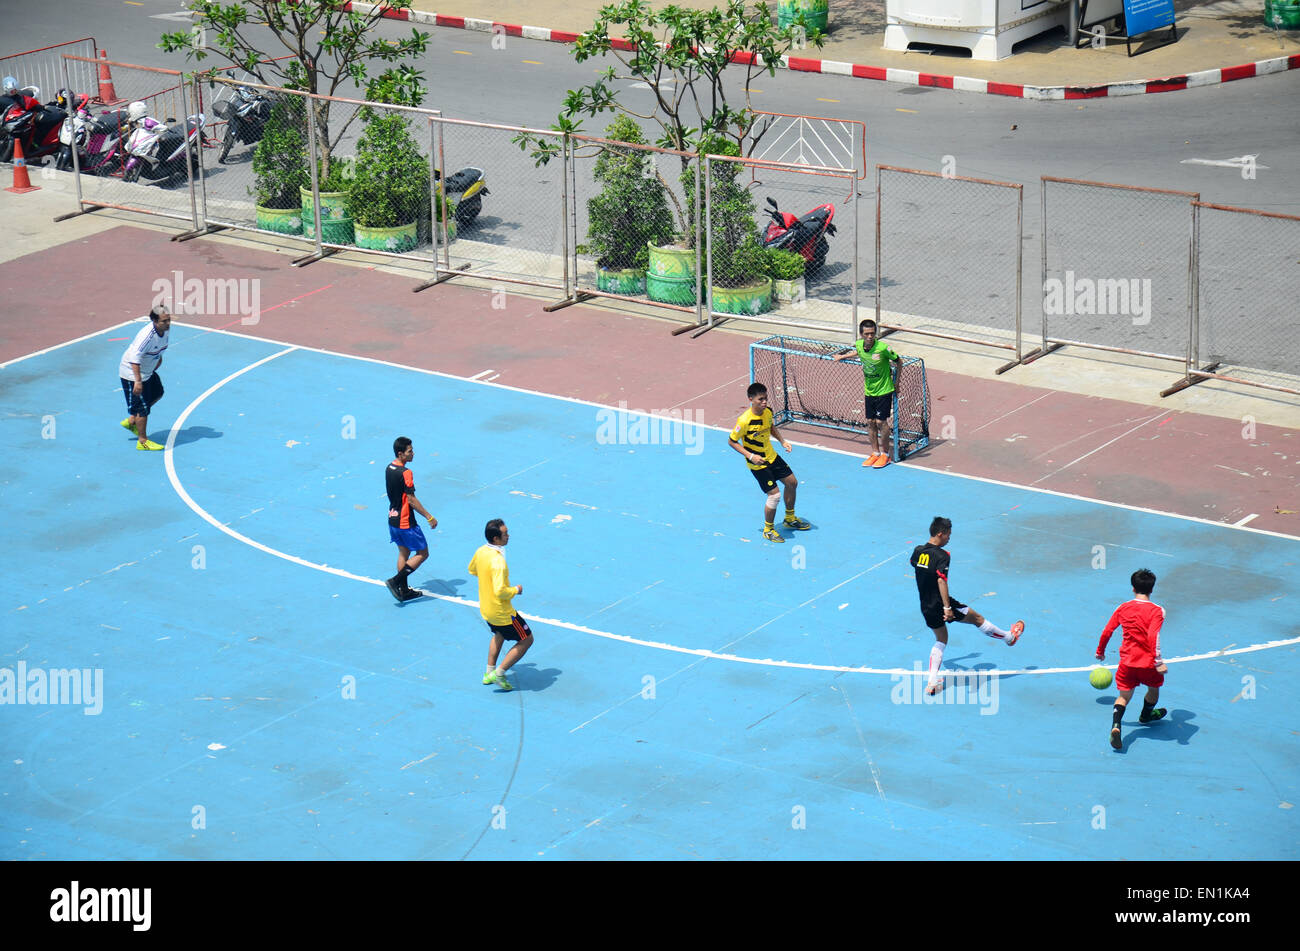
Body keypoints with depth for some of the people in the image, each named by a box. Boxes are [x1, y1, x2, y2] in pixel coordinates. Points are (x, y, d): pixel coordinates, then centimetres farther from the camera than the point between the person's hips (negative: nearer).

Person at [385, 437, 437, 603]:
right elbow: (412, 500, -21)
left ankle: (404, 591, 22)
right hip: (406, 522, -9)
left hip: (393, 519, 9)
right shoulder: (405, 473, -22)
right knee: (422, 553, 4)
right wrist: (429, 517, -16)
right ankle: (396, 581, -3)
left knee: (403, 553, 18)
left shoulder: (389, 468, 5)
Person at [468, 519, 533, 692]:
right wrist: (516, 590, -17)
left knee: (499, 635, 35)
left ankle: (489, 673, 41)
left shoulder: (480, 551, -5)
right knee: (526, 640, 8)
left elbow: (472, 570, 17)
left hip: (485, 609, 9)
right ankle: (499, 673, 9)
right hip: (501, 612, -9)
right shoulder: (498, 561, -32)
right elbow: (500, 592, -35)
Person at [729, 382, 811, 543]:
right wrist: (750, 455, -26)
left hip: (772, 457, 8)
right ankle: (768, 530, 11)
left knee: (792, 482, 17)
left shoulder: (768, 412, -8)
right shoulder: (745, 420, -29)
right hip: (757, 463, -8)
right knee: (774, 494, -11)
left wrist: (782, 441, 2)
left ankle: (790, 519, 39)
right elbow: (732, 441, -18)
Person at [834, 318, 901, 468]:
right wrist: (843, 356, 22)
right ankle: (875, 453, 23)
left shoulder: (883, 348, -23)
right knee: (870, 422, 9)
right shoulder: (858, 345, -7)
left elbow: (898, 361, -8)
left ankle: (885, 454, 12)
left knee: (881, 422, -3)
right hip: (869, 392, 5)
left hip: (884, 391, -5)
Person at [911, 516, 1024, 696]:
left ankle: (932, 683, 9)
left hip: (926, 608, 7)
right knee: (977, 618, 14)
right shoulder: (941, 556, -20)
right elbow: (941, 581, -29)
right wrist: (947, 608, -30)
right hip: (941, 604, -7)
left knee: (941, 641, 20)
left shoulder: (918, 551, 1)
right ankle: (1009, 637, 33)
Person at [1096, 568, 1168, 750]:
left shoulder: (1123, 608, 2)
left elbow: (1107, 631, 6)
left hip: (1127, 661, 2)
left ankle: (1115, 725, -22)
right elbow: (1153, 636, -23)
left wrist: (1100, 651, 22)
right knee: (1154, 688, 28)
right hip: (1148, 663, -2)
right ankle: (1146, 715, 53)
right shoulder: (1157, 611, -10)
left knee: (1124, 696, 7)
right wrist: (1158, 661, -27)